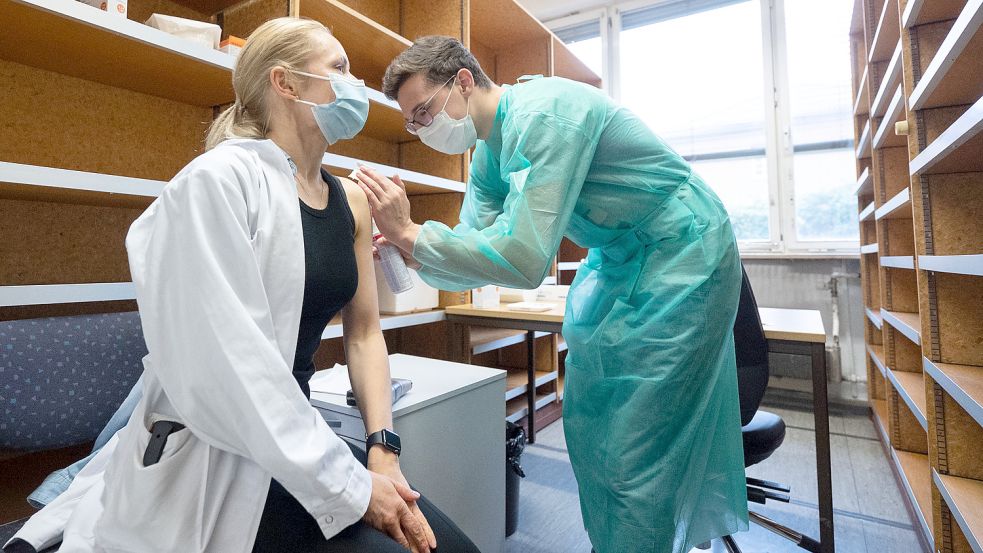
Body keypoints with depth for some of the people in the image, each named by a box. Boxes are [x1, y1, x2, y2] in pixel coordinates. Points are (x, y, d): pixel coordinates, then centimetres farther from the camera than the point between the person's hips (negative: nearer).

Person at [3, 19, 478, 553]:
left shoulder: (351, 200, 5)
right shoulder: (220, 179, -15)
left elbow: (363, 332, 5)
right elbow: (229, 365, -23)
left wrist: (382, 451, -4)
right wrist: (350, 487, -20)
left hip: (295, 434, 6)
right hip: (208, 461, -6)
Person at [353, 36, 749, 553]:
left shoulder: (543, 113, -25)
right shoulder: (488, 152, 4)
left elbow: (523, 259, -33)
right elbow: (477, 255, 0)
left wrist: (408, 232, -28)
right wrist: (398, 247, -15)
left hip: (680, 254, -8)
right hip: (617, 257, 9)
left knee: (635, 449, -8)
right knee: (587, 421, 12)